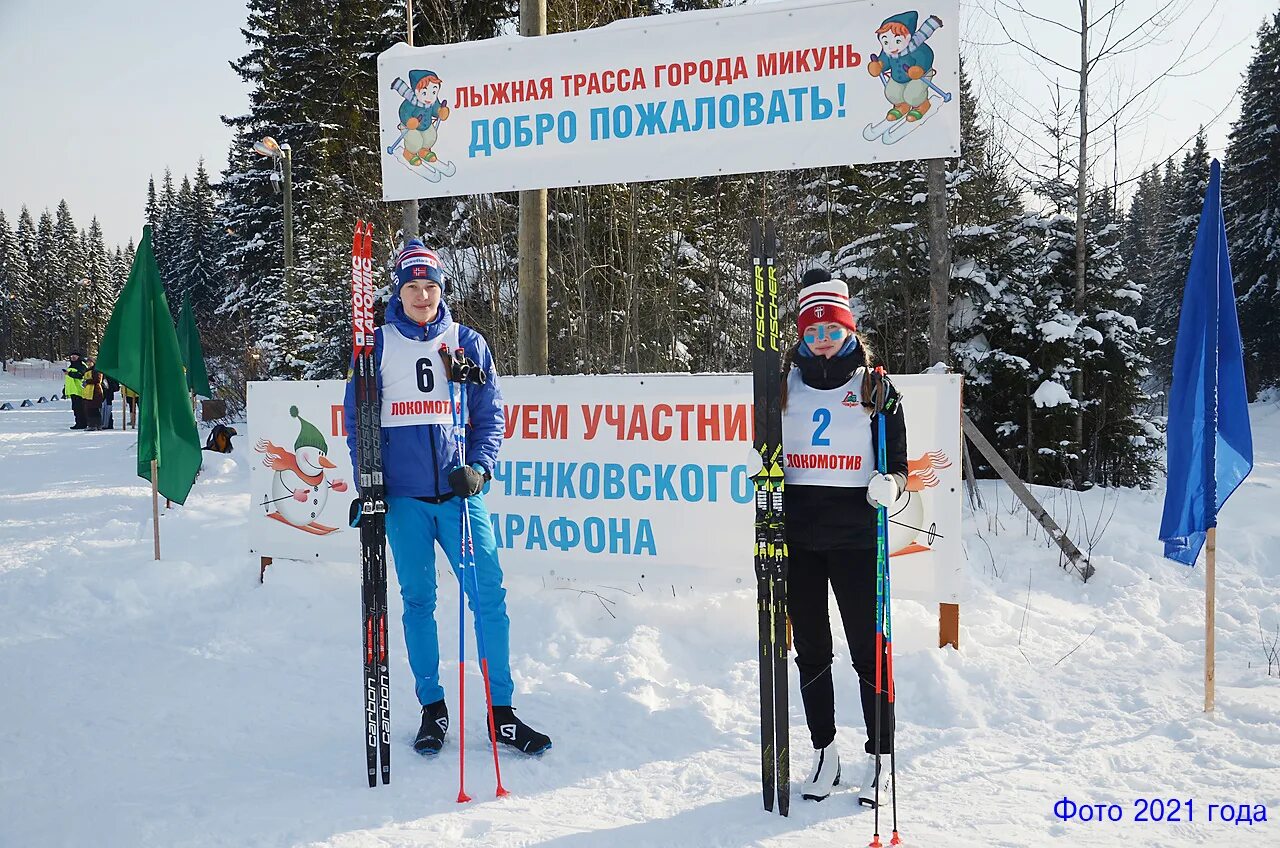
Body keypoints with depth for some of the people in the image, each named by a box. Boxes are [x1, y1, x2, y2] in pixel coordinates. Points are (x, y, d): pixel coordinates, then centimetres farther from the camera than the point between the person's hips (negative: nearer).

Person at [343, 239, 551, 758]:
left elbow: (490, 413, 8)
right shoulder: (378, 345, 7)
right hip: (403, 496, 0)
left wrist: (479, 467, -7)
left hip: (459, 491, 0)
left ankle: (502, 711, 7)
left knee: (489, 597, -4)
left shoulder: (468, 343, 8)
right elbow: (357, 419, 9)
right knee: (418, 602, 7)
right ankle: (432, 709, 20)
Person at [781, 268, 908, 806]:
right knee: (811, 650, 11)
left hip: (855, 537, -2)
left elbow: (897, 461, 3)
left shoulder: (875, 387, 3)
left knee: (868, 650, 1)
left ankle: (880, 757, 15)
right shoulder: (786, 382, 9)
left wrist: (890, 485, -18)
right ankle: (824, 752, 24)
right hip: (796, 536, 3)